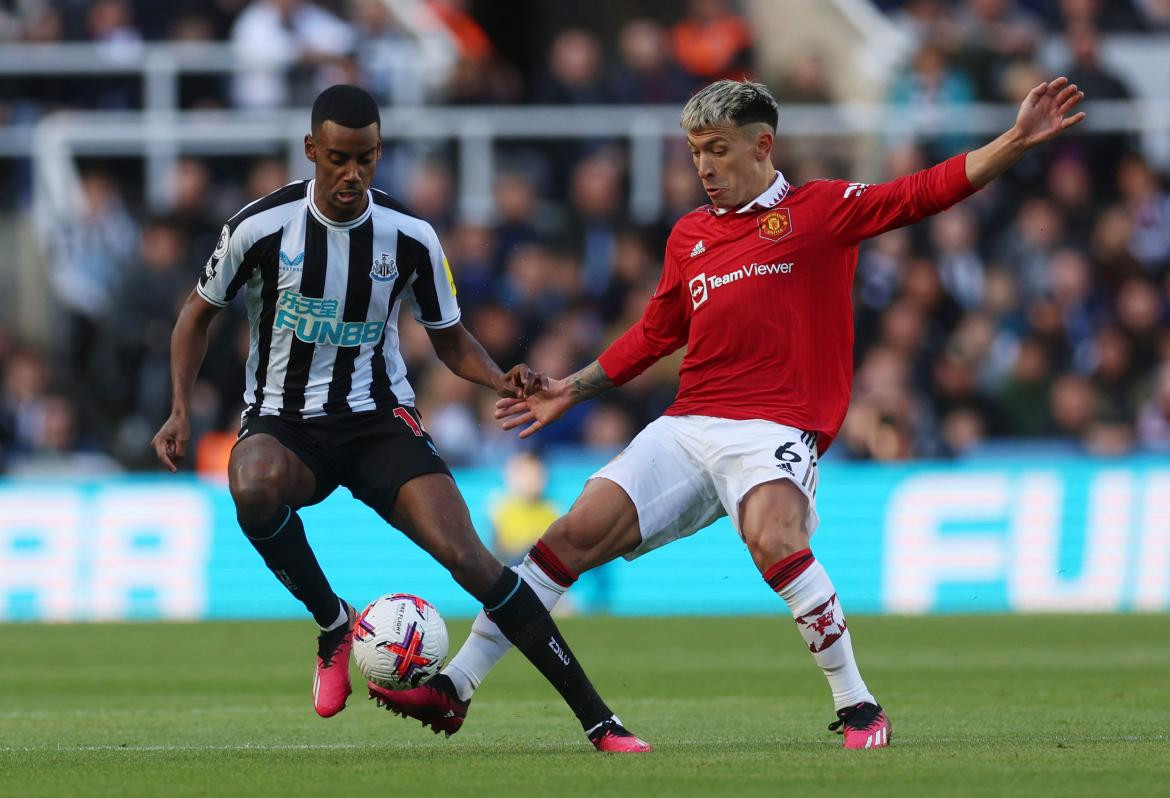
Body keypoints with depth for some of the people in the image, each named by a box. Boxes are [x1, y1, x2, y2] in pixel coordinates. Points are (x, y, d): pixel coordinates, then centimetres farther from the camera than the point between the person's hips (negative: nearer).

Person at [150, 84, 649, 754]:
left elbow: (450, 339, 10)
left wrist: (500, 379, -12)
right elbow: (200, 314, 7)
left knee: (468, 558, -20)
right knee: (254, 490, -39)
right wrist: (182, 411, -5)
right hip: (284, 422, -1)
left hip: (379, 419, 1)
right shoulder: (262, 227, -10)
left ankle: (599, 721, -14)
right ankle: (334, 624, -12)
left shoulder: (410, 237, -5)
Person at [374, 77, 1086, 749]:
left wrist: (1019, 142, -15)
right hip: (688, 428, 6)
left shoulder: (822, 209, 3)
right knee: (577, 534, -4)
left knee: (775, 540, -33)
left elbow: (926, 193, -5)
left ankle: (859, 709, -19)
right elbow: (656, 334, 30)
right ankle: (455, 688, 1)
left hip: (775, 428, -5)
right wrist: (573, 389, 29)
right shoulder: (689, 236, 19)